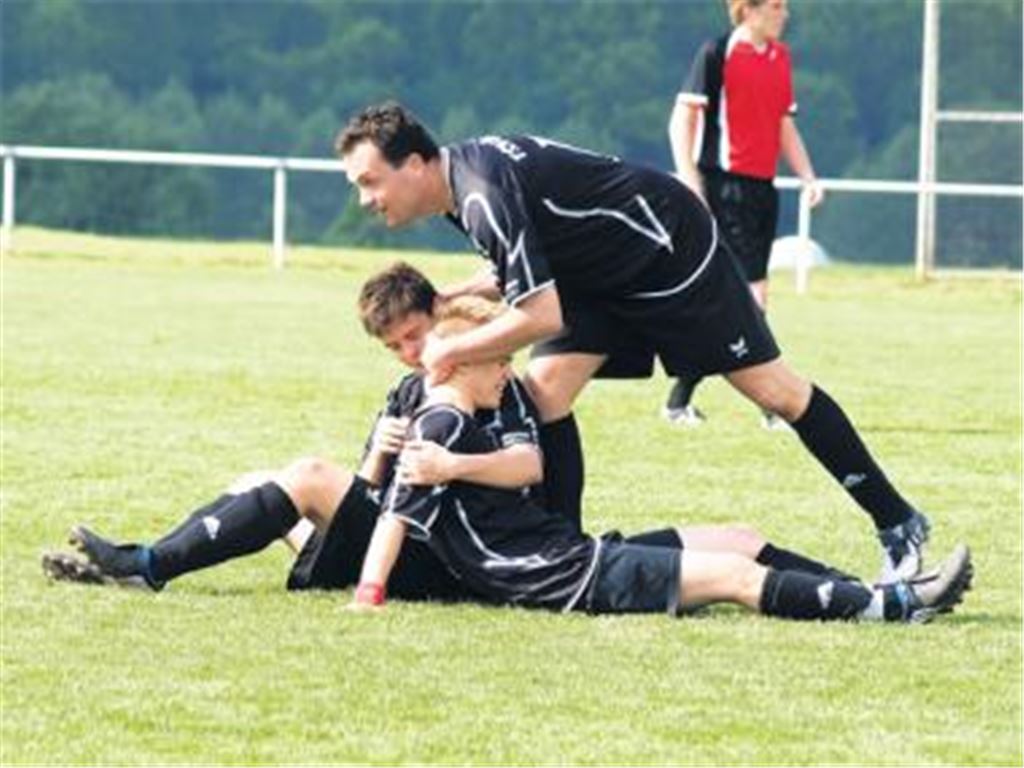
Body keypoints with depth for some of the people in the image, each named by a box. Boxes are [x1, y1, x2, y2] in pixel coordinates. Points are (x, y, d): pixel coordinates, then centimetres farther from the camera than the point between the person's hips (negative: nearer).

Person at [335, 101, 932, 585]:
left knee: (771, 387, -2)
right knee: (544, 389, -6)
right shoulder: (464, 172, -1)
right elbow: (525, 274, 13)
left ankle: (897, 524, 6)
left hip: (670, 245, -9)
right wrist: (448, 298, -3)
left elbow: (542, 315, -36)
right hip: (606, 272, 9)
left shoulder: (484, 195, -32)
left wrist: (451, 352, -25)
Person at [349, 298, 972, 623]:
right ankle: (892, 607, -16)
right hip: (569, 577, -11)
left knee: (736, 543, 11)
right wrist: (369, 595, -24)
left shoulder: (455, 426, 18)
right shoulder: (443, 427, -13)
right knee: (734, 576, -15)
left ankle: (878, 593, 8)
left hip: (573, 555, 11)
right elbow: (397, 514, -19)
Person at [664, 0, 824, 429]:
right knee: (752, 294, -13)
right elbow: (682, 120, -9)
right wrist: (690, 184, -16)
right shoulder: (717, 54, -7)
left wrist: (807, 177, 11)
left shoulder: (780, 57, 14)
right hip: (726, 185, -8)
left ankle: (679, 401, 15)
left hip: (762, 190, 8)